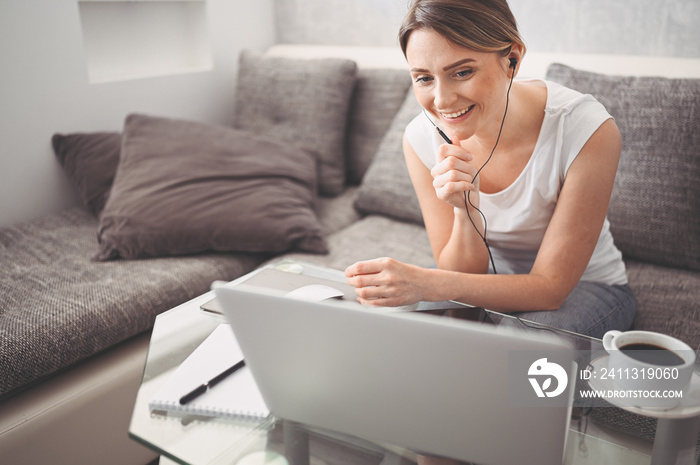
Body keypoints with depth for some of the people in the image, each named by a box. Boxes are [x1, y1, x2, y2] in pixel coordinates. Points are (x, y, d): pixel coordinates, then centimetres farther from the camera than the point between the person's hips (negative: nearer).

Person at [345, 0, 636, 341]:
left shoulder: (587, 130, -28)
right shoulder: (421, 138, -17)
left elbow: (549, 287, -24)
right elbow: (461, 274, -12)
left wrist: (426, 284, -40)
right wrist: (466, 210, -34)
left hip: (583, 287, -2)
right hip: (487, 283, 3)